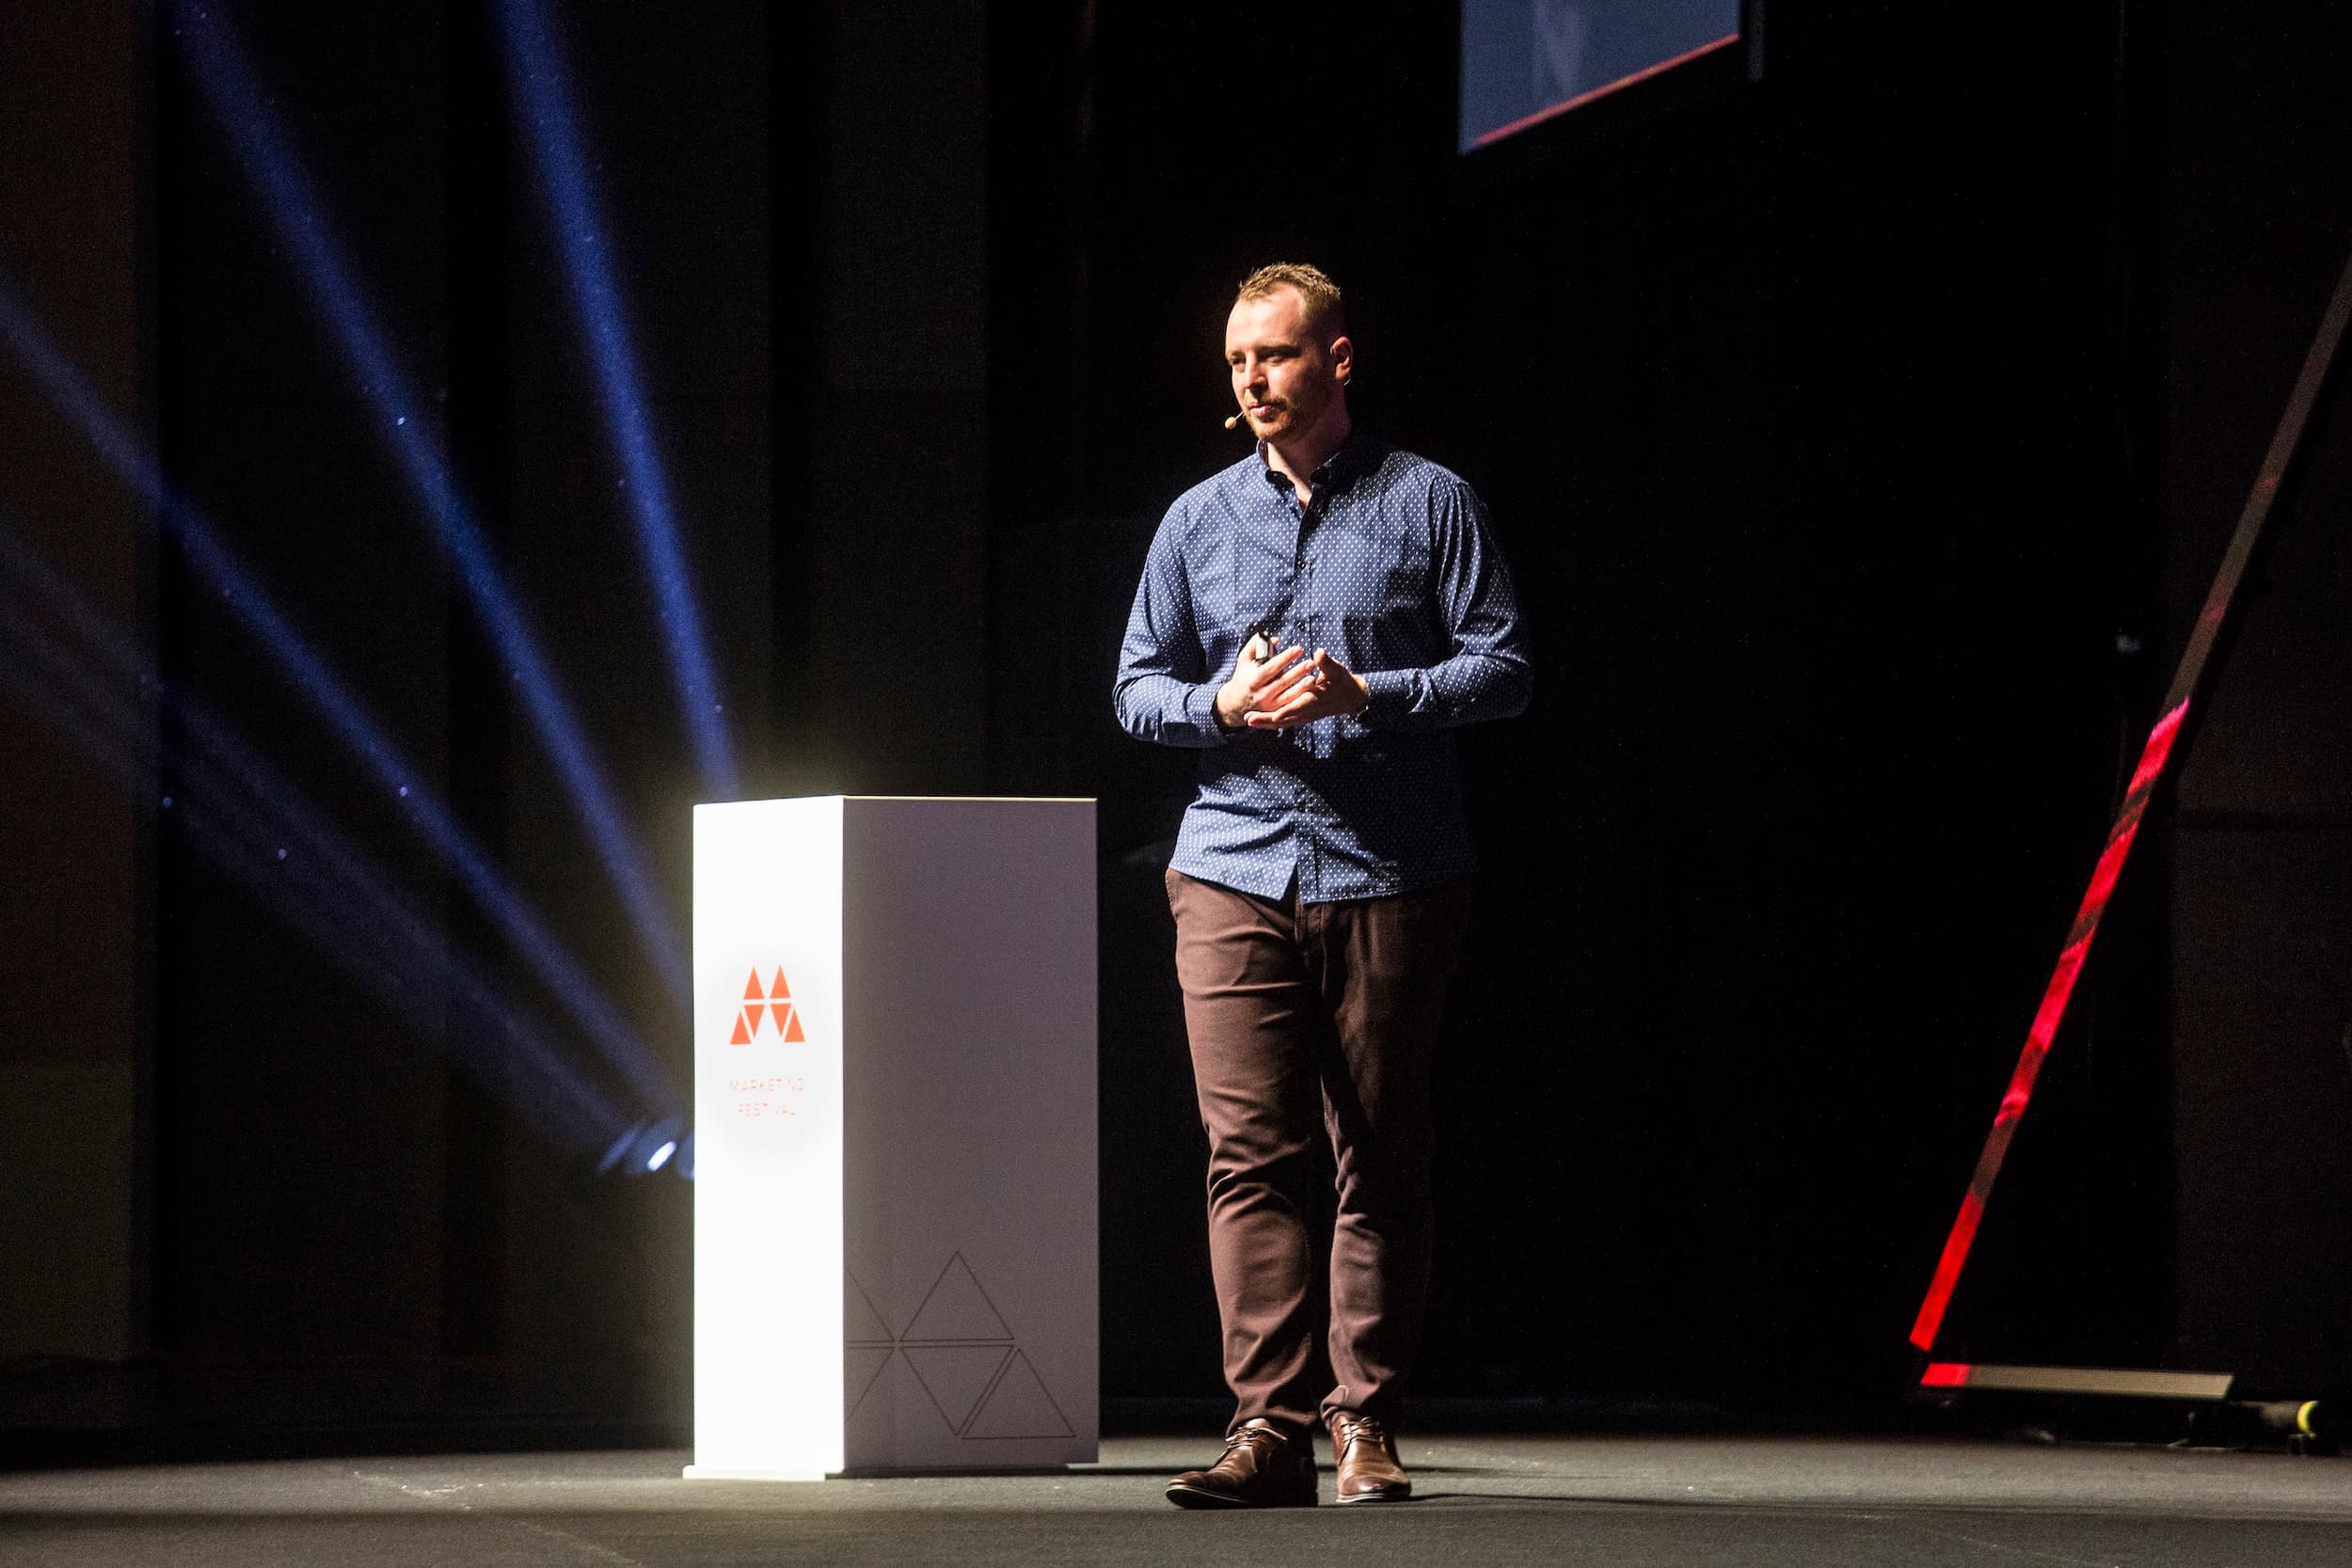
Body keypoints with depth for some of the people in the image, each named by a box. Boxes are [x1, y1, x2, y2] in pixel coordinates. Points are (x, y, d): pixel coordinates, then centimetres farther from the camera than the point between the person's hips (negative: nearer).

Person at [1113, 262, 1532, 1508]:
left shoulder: (1427, 504, 5)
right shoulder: (1198, 520, 14)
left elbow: (1502, 668, 1)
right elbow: (1137, 687, 16)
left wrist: (1365, 693, -13)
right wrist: (1224, 704, -5)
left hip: (1390, 876, -2)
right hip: (1234, 871, 2)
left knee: (1380, 1159, 1)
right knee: (1246, 1151, -7)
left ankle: (1367, 1420, 8)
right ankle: (1269, 1426, -9)